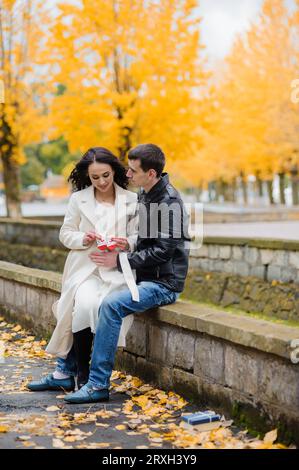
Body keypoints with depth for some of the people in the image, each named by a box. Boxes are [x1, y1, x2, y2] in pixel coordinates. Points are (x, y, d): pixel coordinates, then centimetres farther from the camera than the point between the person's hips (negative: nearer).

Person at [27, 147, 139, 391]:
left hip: (117, 269, 0)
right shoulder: (78, 199, 7)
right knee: (85, 304, -29)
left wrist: (128, 243, -16)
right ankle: (82, 377, -14)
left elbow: (139, 237, 7)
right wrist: (83, 239, -10)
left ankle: (66, 370, -13)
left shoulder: (132, 200, 6)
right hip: (84, 266, 1)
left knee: (101, 306, -29)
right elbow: (66, 233, 11)